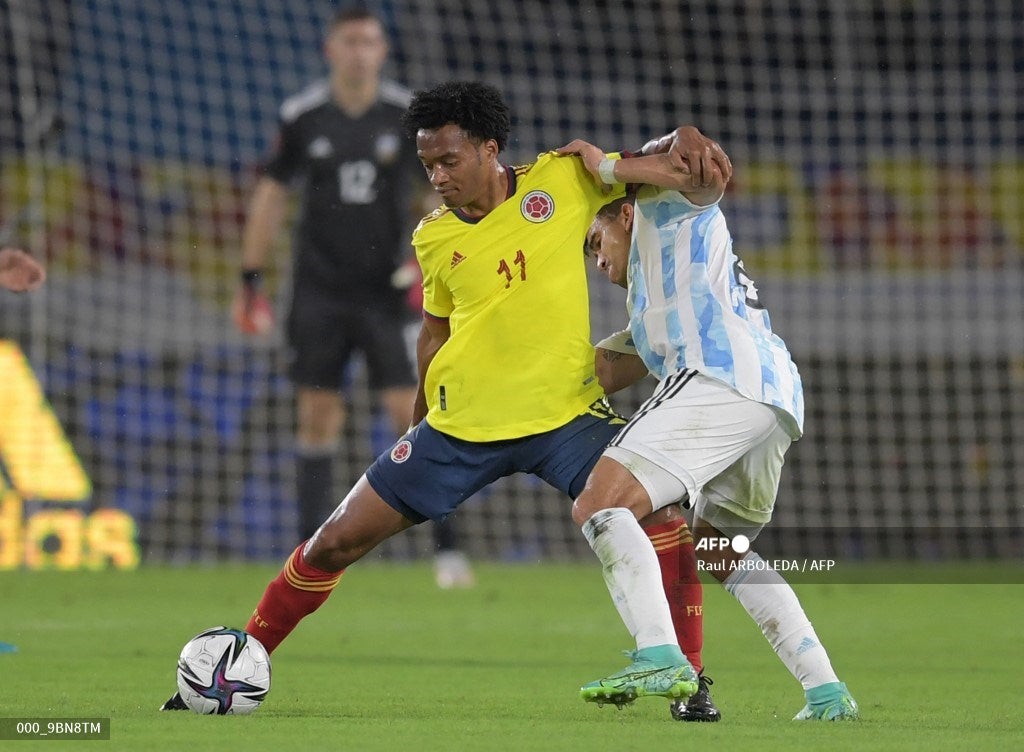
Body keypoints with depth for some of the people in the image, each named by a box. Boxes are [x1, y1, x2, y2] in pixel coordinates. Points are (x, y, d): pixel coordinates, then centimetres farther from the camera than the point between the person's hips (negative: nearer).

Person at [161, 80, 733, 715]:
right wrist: (421, 421, 17)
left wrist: (684, 140, -20)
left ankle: (681, 671, -11)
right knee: (338, 541, 2)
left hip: (565, 414, -2)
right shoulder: (433, 239, 1)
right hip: (459, 425, 2)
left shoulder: (562, 181, -6)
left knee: (657, 512, -26)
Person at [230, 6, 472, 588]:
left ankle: (448, 547, -6)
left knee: (413, 411, -9)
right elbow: (272, 194, 9)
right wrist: (251, 278, 7)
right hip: (320, 293, 1)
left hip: (388, 294, -1)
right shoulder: (303, 117, 0)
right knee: (317, 417, 3)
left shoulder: (410, 116, -3)